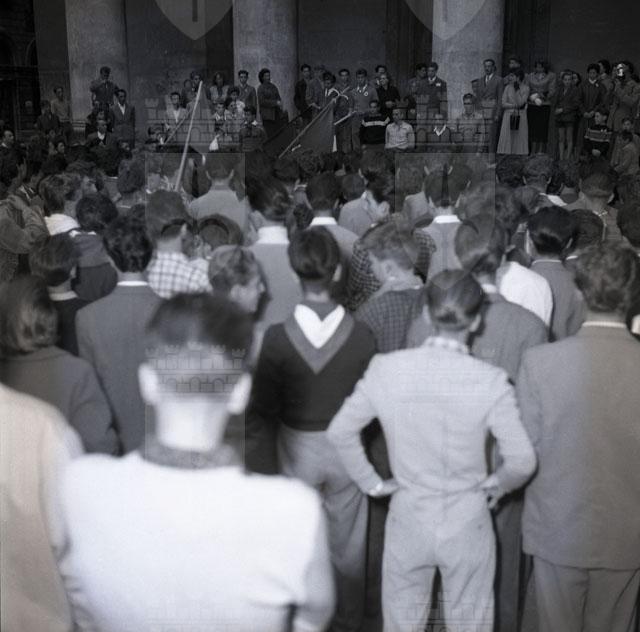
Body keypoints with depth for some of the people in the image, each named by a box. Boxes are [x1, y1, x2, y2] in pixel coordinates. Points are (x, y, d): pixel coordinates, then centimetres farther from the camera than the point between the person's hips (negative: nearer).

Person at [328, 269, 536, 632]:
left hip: (408, 520, 2)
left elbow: (340, 431, -7)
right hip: (467, 523, -1)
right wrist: (498, 485, 3)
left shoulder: (387, 369, -13)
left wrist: (372, 483, 4)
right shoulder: (491, 381, -19)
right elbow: (522, 462, -17)